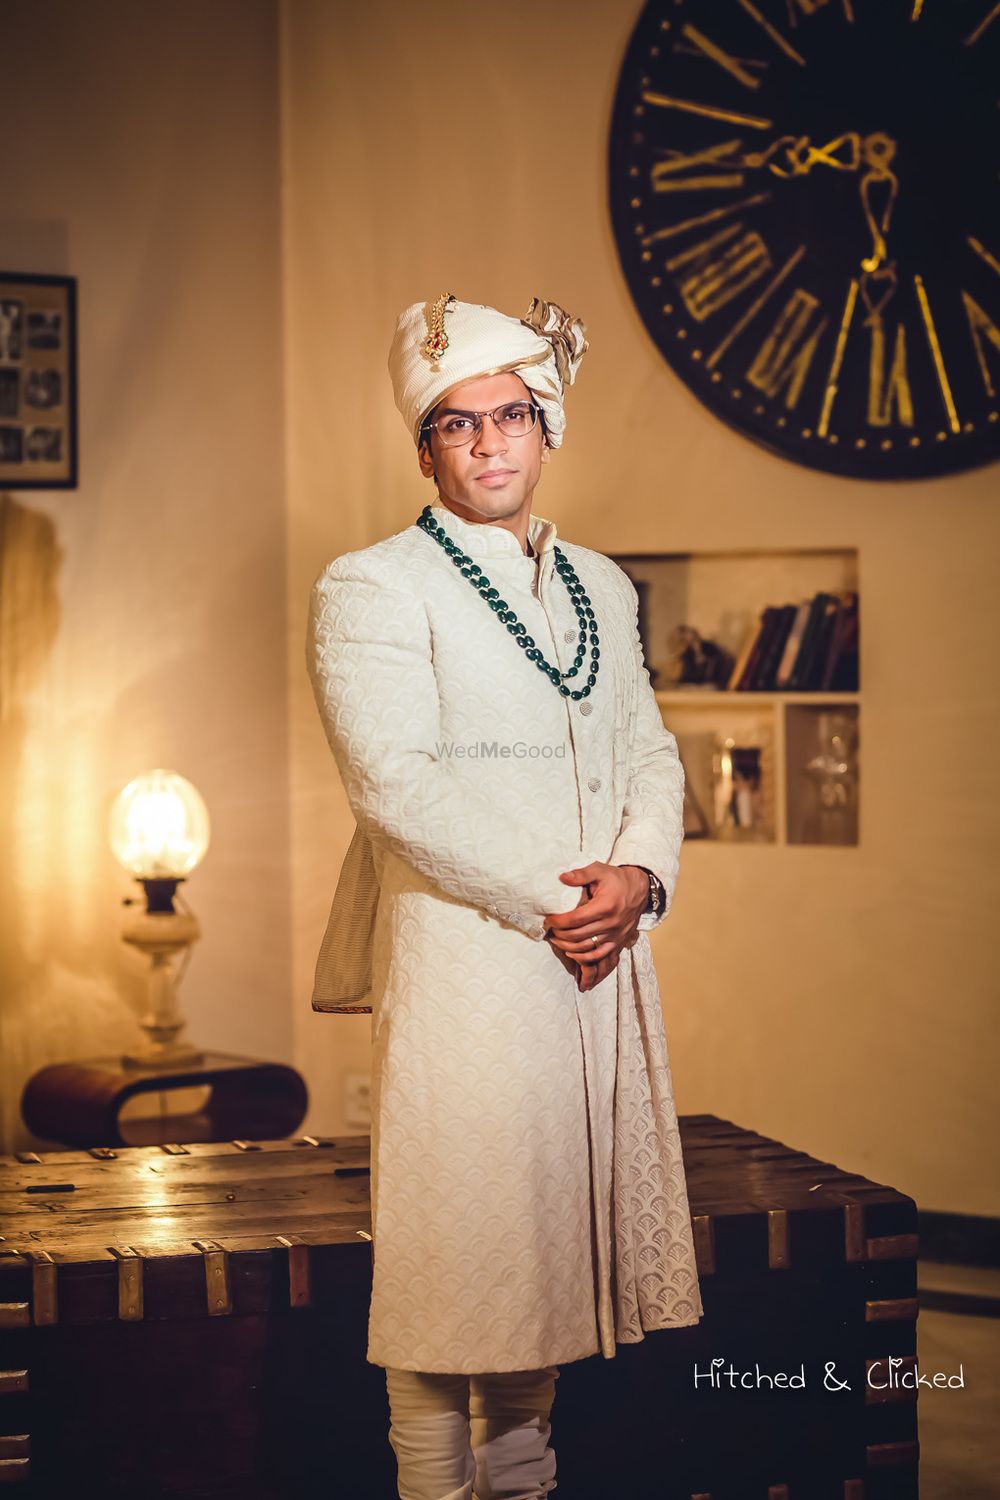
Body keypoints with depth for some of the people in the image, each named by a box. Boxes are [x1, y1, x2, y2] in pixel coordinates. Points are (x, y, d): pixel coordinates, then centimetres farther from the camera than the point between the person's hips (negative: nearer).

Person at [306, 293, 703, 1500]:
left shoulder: (600, 585, 16)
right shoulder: (370, 589, -5)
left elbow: (649, 750, 15)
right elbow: (395, 782, -14)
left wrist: (637, 875, -5)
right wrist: (546, 902, -15)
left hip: (600, 957, 6)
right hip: (461, 959, -6)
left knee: (557, 1233, 12)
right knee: (455, 1251, -3)